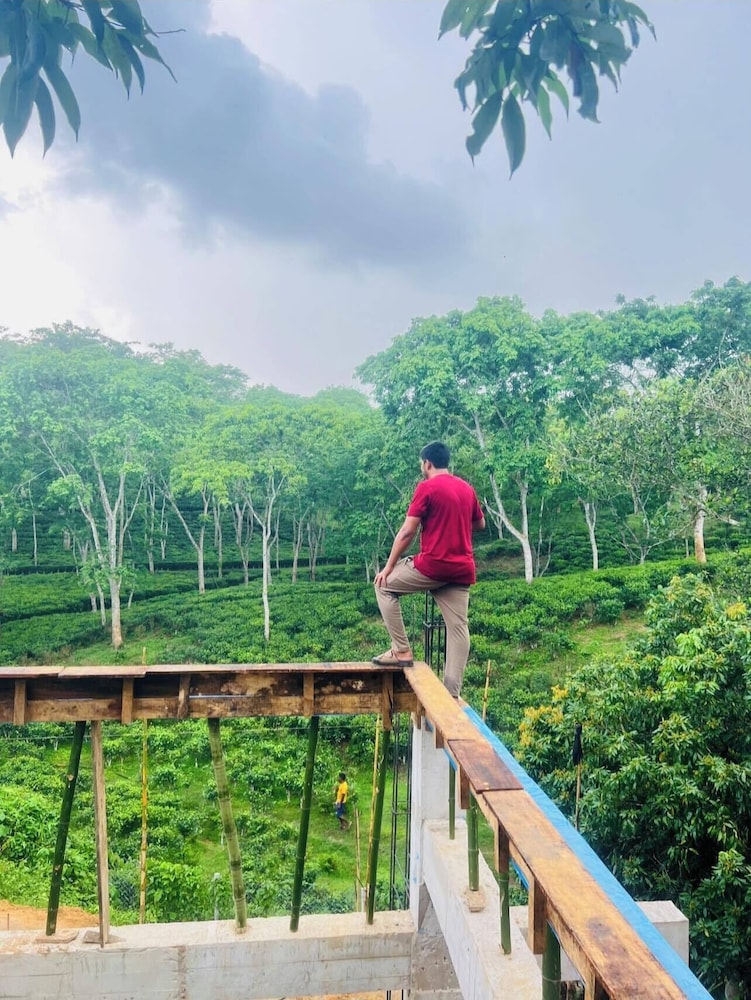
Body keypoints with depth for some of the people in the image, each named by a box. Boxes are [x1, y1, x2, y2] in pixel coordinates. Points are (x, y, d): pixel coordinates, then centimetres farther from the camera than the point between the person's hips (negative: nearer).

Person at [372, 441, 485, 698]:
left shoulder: (427, 487, -7)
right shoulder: (467, 488, 13)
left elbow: (407, 532, -10)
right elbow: (480, 524, 26)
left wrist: (389, 566, -3)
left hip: (433, 565, -7)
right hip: (462, 570, 7)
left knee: (385, 586, 12)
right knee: (458, 627, 7)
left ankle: (401, 650, 8)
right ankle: (452, 695, 6)